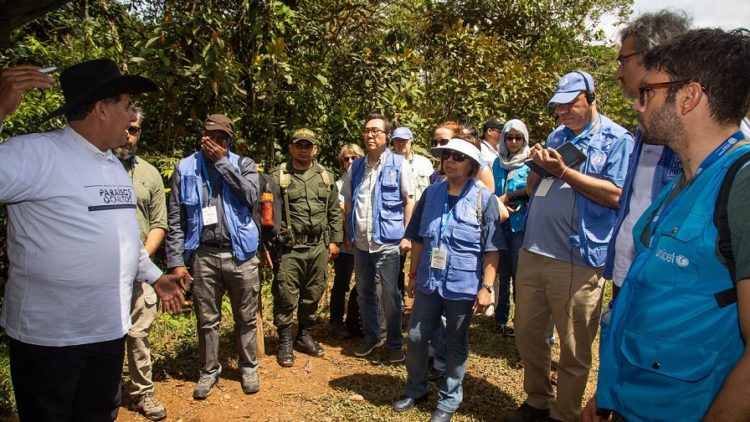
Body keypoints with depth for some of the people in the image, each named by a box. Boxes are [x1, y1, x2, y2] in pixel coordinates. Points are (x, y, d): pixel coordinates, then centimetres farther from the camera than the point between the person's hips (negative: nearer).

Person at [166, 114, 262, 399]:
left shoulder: (243, 164, 4)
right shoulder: (185, 168, 4)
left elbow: (251, 197, -15)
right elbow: (175, 221, 2)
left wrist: (223, 163, -11)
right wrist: (176, 261, -5)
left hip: (240, 254, 0)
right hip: (203, 255, 1)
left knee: (246, 318, 12)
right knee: (207, 320, 12)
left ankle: (248, 367, 31)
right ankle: (209, 371, 31)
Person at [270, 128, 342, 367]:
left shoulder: (325, 176, 10)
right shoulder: (278, 176, -2)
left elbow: (334, 211, 13)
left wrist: (334, 240, 9)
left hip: (318, 247, 4)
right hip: (289, 248, -4)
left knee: (313, 295, 13)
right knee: (286, 297, 1)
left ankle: (305, 336, 31)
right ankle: (285, 343, 17)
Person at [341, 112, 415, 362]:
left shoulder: (398, 164, -5)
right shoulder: (356, 167, 7)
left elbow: (409, 201, -4)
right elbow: (348, 202, 13)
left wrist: (407, 236, -9)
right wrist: (348, 234, 9)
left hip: (387, 241, -4)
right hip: (360, 242, 5)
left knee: (390, 295, 3)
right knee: (364, 293, 15)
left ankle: (395, 343, 19)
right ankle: (371, 337, 32)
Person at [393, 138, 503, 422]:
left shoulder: (483, 198, -7)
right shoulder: (431, 194, 4)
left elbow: (492, 249, -8)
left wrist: (486, 287, -12)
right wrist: (413, 274, 11)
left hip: (463, 286, -3)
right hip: (429, 282, 4)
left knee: (456, 344, 12)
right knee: (415, 337, 11)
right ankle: (416, 389, 35)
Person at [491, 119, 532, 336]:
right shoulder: (498, 163, 13)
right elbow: (491, 192, 14)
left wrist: (507, 197, -9)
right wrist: (499, 205, -5)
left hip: (520, 226, -4)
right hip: (499, 224, 4)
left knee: (519, 275, -1)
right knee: (502, 274, 10)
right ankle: (500, 320, 20)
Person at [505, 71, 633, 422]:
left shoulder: (617, 139, -2)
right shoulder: (557, 136, 16)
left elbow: (616, 195, -14)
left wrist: (563, 170, -15)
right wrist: (537, 166, -2)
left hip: (577, 259, -6)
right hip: (532, 252, 7)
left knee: (573, 349, 6)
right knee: (528, 335, 16)